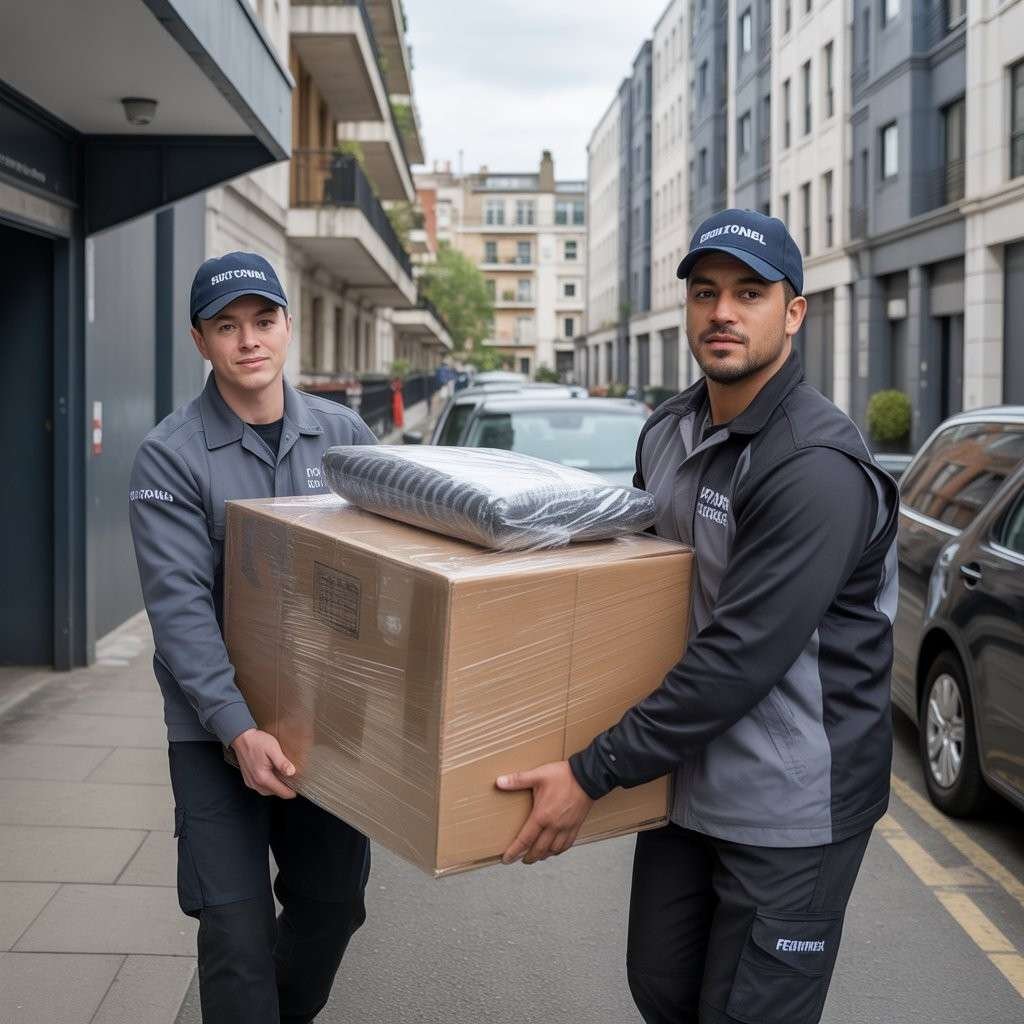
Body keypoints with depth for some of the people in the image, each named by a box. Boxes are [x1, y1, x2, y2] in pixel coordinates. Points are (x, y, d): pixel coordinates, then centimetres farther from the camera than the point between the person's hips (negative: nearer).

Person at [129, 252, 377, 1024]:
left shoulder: (343, 434, 3)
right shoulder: (170, 457, -9)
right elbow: (181, 606, -17)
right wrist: (238, 729, -27)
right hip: (219, 729, -4)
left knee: (333, 903, 16)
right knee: (237, 926, -3)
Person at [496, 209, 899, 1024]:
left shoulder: (817, 468, -23)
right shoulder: (667, 433, 5)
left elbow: (739, 659, -27)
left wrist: (593, 774, -23)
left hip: (790, 805, -8)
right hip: (687, 781, 8)